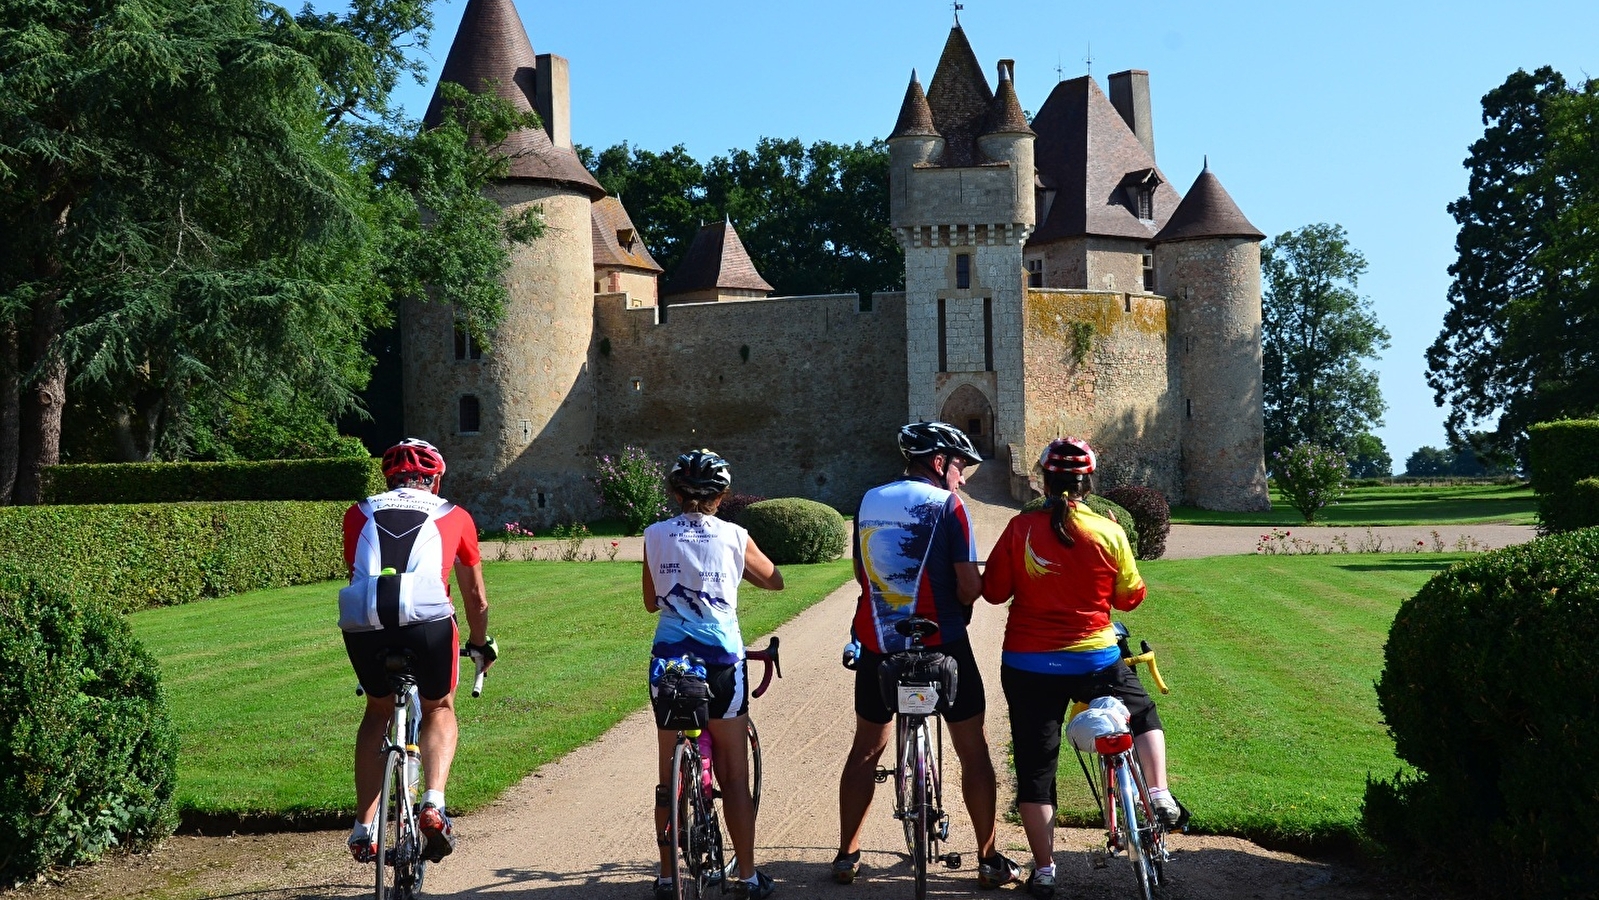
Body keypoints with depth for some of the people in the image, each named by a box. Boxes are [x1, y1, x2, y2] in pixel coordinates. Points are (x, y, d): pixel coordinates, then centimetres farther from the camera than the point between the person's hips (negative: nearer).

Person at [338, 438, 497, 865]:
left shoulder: (360, 514, 26)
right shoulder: (454, 516, 23)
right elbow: (475, 596, 31)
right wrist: (480, 643, 47)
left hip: (362, 624, 2)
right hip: (427, 622, -2)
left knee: (378, 710, 28)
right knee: (439, 710, 25)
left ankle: (364, 828, 23)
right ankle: (433, 804, 3)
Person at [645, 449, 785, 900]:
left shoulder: (655, 535, 2)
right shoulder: (734, 537, -1)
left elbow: (650, 601, 13)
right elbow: (775, 581, 17)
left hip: (669, 658, 1)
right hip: (722, 660, -1)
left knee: (669, 776, 11)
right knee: (734, 775, 8)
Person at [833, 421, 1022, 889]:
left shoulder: (868, 502, 7)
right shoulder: (947, 505, -9)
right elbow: (970, 587, -12)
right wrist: (960, 600, 8)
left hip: (876, 644, 4)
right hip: (940, 645, -4)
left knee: (866, 749, 17)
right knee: (974, 751, 8)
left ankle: (846, 856, 20)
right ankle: (990, 861, 13)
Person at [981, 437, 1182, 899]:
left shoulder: (1021, 529, -9)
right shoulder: (1109, 533, -8)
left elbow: (993, 591, -3)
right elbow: (1130, 597, 1)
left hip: (1029, 666, 0)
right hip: (1095, 661, 0)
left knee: (1035, 766, 10)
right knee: (1143, 714, 29)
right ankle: (1159, 794, 15)